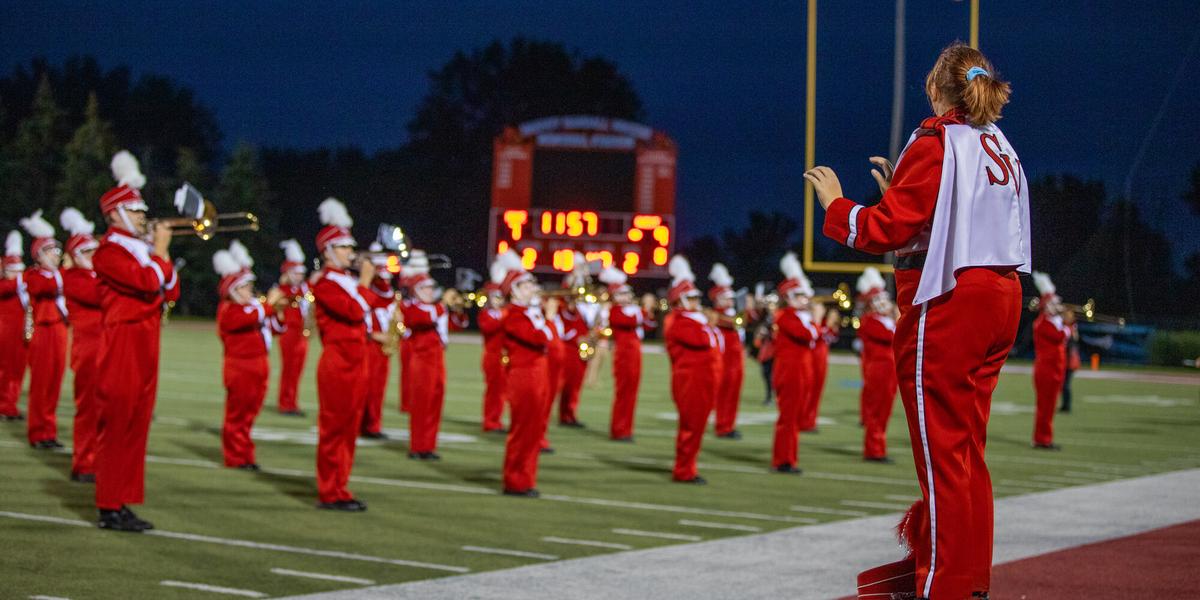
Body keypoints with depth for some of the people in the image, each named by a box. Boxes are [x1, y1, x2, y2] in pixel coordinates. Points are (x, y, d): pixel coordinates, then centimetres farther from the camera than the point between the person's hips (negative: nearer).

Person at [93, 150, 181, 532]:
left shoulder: (138, 250, 18)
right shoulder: (110, 251, -10)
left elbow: (170, 292, 17)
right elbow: (148, 281, -23)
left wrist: (162, 253, 8)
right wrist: (159, 249, -9)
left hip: (145, 348, 9)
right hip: (123, 346, -9)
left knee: (136, 426, 9)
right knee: (117, 425, -6)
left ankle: (122, 503, 13)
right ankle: (109, 508, -3)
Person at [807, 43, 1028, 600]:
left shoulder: (935, 143, -11)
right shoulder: (1000, 146, 13)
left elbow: (887, 230, -14)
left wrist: (835, 204, 0)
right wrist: (899, 189, 23)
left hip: (948, 304, -8)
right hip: (1000, 298, 9)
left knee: (941, 446, -4)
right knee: (965, 445, 16)